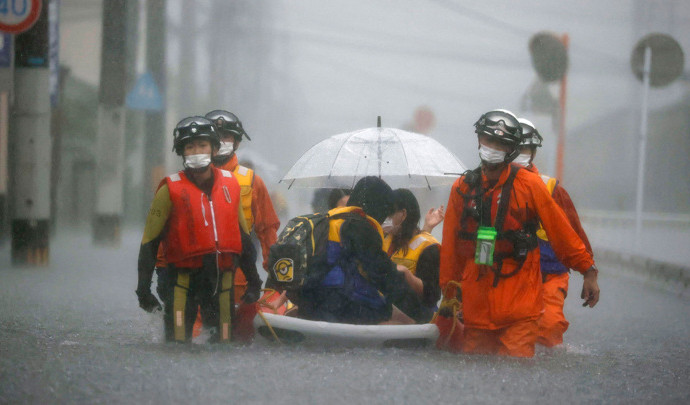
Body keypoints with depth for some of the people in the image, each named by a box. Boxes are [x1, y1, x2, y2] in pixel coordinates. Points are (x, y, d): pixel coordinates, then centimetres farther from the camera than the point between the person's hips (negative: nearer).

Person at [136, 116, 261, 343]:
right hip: (183, 279, -3)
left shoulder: (231, 184, 9)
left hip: (222, 279, 4)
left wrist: (254, 281, 17)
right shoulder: (171, 190, -3)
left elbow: (243, 237, 18)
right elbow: (149, 242, 0)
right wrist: (143, 288, -5)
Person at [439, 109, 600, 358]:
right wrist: (449, 291, 15)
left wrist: (588, 271, 4)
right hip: (476, 306, 3)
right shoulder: (463, 188, 8)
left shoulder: (529, 185, -1)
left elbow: (562, 232, 4)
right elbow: (451, 244, 14)